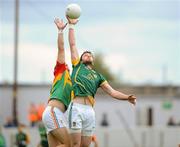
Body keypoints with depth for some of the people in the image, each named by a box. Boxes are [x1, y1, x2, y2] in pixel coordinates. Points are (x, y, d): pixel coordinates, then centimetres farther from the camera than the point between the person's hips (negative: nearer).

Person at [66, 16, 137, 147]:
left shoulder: (97, 76, 25)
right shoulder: (77, 66, 19)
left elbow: (112, 91, 16)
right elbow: (72, 44, 18)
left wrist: (127, 97, 1)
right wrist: (71, 25, 18)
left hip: (90, 111, 4)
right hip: (76, 107, -4)